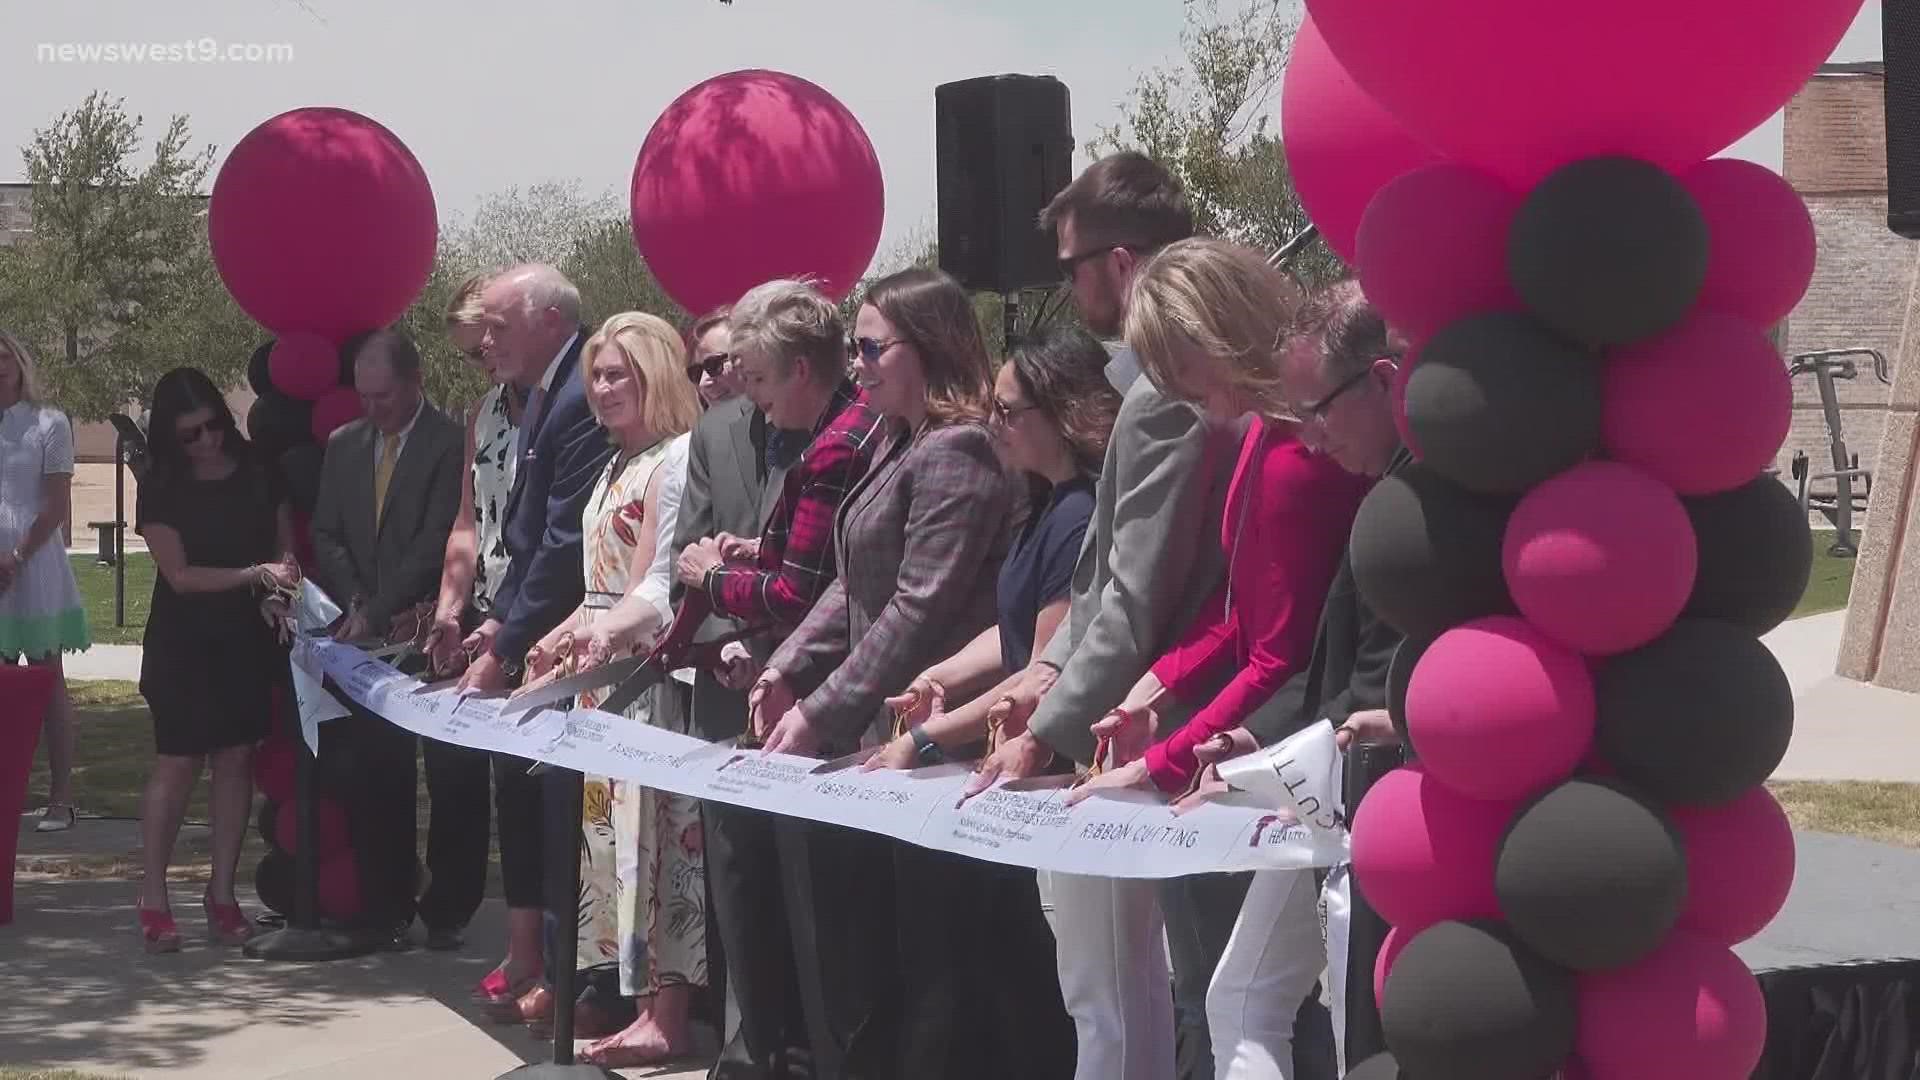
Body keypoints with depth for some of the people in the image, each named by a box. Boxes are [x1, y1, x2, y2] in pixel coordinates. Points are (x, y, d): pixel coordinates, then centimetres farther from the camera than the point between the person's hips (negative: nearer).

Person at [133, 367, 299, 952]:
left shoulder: (258, 471, 1)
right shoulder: (162, 489, -6)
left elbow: (286, 543, 10)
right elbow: (179, 574, -11)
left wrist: (286, 578, -11)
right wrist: (253, 574, -20)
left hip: (248, 639, 3)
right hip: (185, 642, -3)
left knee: (236, 759, 4)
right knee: (177, 763, -4)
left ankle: (222, 893, 11)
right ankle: (153, 899, 1)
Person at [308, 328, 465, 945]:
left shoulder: (450, 444, -7)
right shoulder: (343, 445, 12)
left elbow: (436, 542, -14)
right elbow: (326, 535, 12)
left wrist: (377, 611, -16)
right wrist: (355, 603, -4)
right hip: (367, 634, 5)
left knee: (453, 774, 0)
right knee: (376, 774, 6)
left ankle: (447, 910, 8)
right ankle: (387, 907, 15)